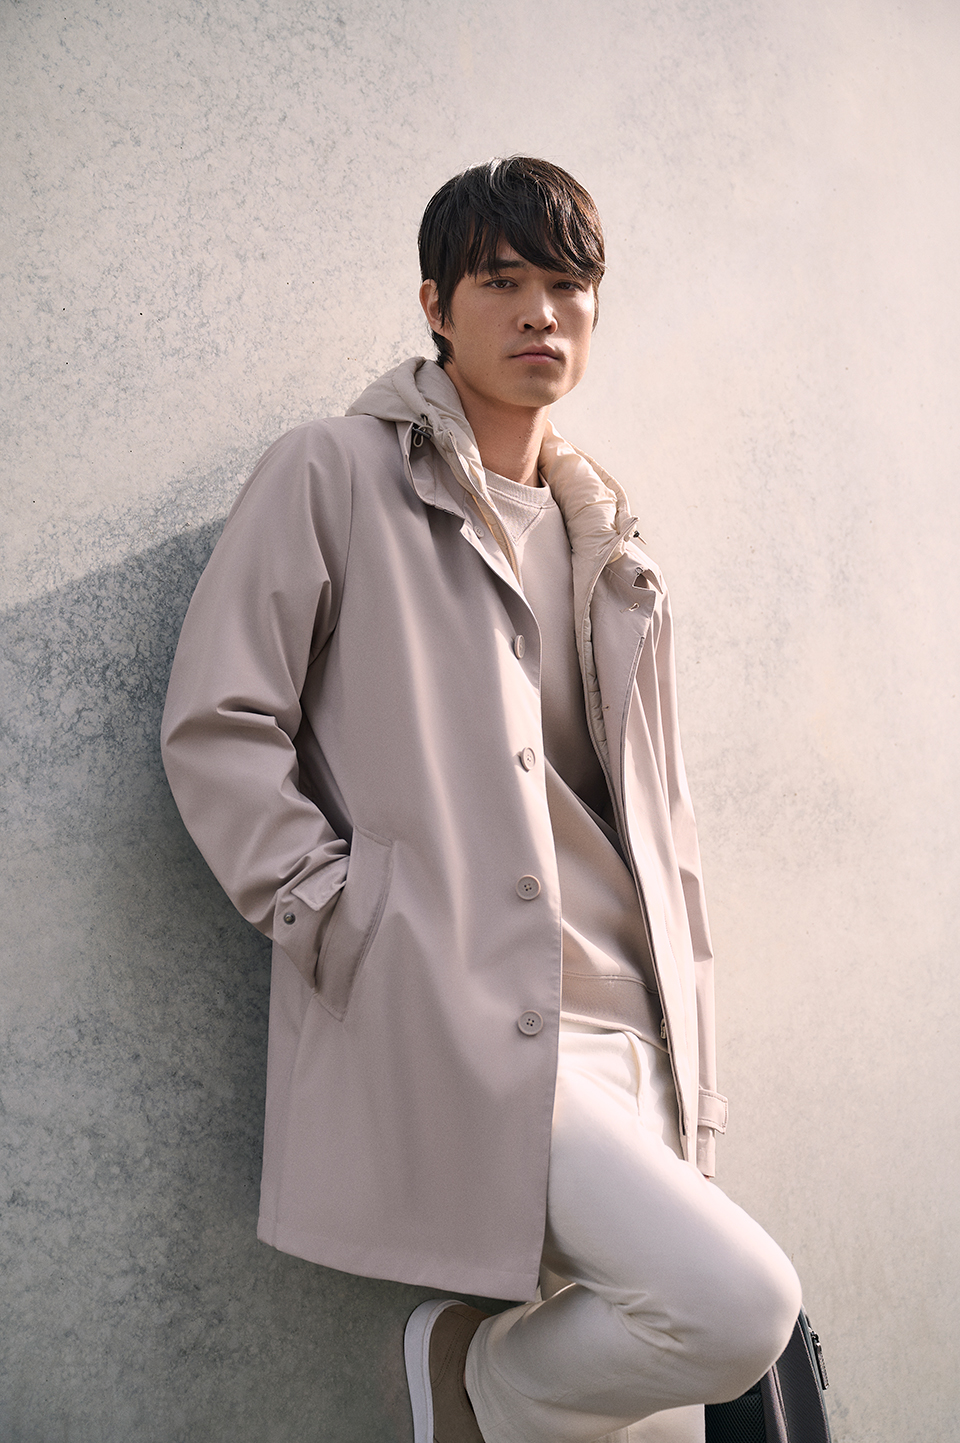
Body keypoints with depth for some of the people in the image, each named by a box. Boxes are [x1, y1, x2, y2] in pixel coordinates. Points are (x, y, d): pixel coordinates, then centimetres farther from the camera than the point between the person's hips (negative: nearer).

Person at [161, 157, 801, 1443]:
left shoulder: (604, 535, 19)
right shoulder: (334, 476, 0)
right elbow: (214, 728, -5)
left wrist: (691, 1081, 15)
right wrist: (353, 930, -12)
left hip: (624, 1034, 7)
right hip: (452, 1023, -6)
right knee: (740, 1301, -19)